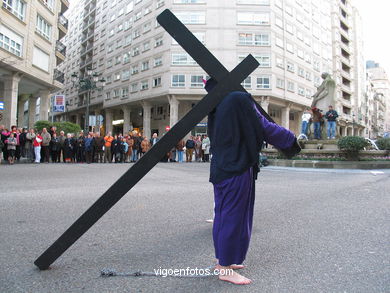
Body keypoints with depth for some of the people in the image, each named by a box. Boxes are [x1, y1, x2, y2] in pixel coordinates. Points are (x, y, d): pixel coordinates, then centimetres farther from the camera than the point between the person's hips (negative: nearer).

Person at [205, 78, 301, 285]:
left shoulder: (217, 108, 9)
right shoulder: (238, 99, -14)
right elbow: (265, 127, -10)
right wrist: (291, 138, 3)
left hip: (221, 168, 8)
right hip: (237, 170, -8)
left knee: (223, 214, 16)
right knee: (234, 216, 0)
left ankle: (223, 260, 30)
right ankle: (225, 268, 12)